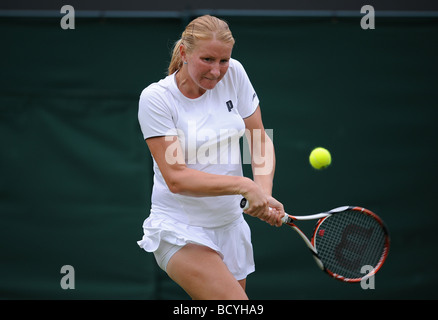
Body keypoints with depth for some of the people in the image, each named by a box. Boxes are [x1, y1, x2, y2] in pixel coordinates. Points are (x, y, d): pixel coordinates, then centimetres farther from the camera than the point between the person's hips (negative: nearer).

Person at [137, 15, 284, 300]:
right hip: (180, 230, -6)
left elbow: (260, 140, 4)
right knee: (235, 300, -25)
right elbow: (176, 179, -20)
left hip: (230, 223, 6)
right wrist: (244, 186, -28)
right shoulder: (156, 98, -14)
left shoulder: (233, 74, -2)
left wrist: (263, 194, -15)